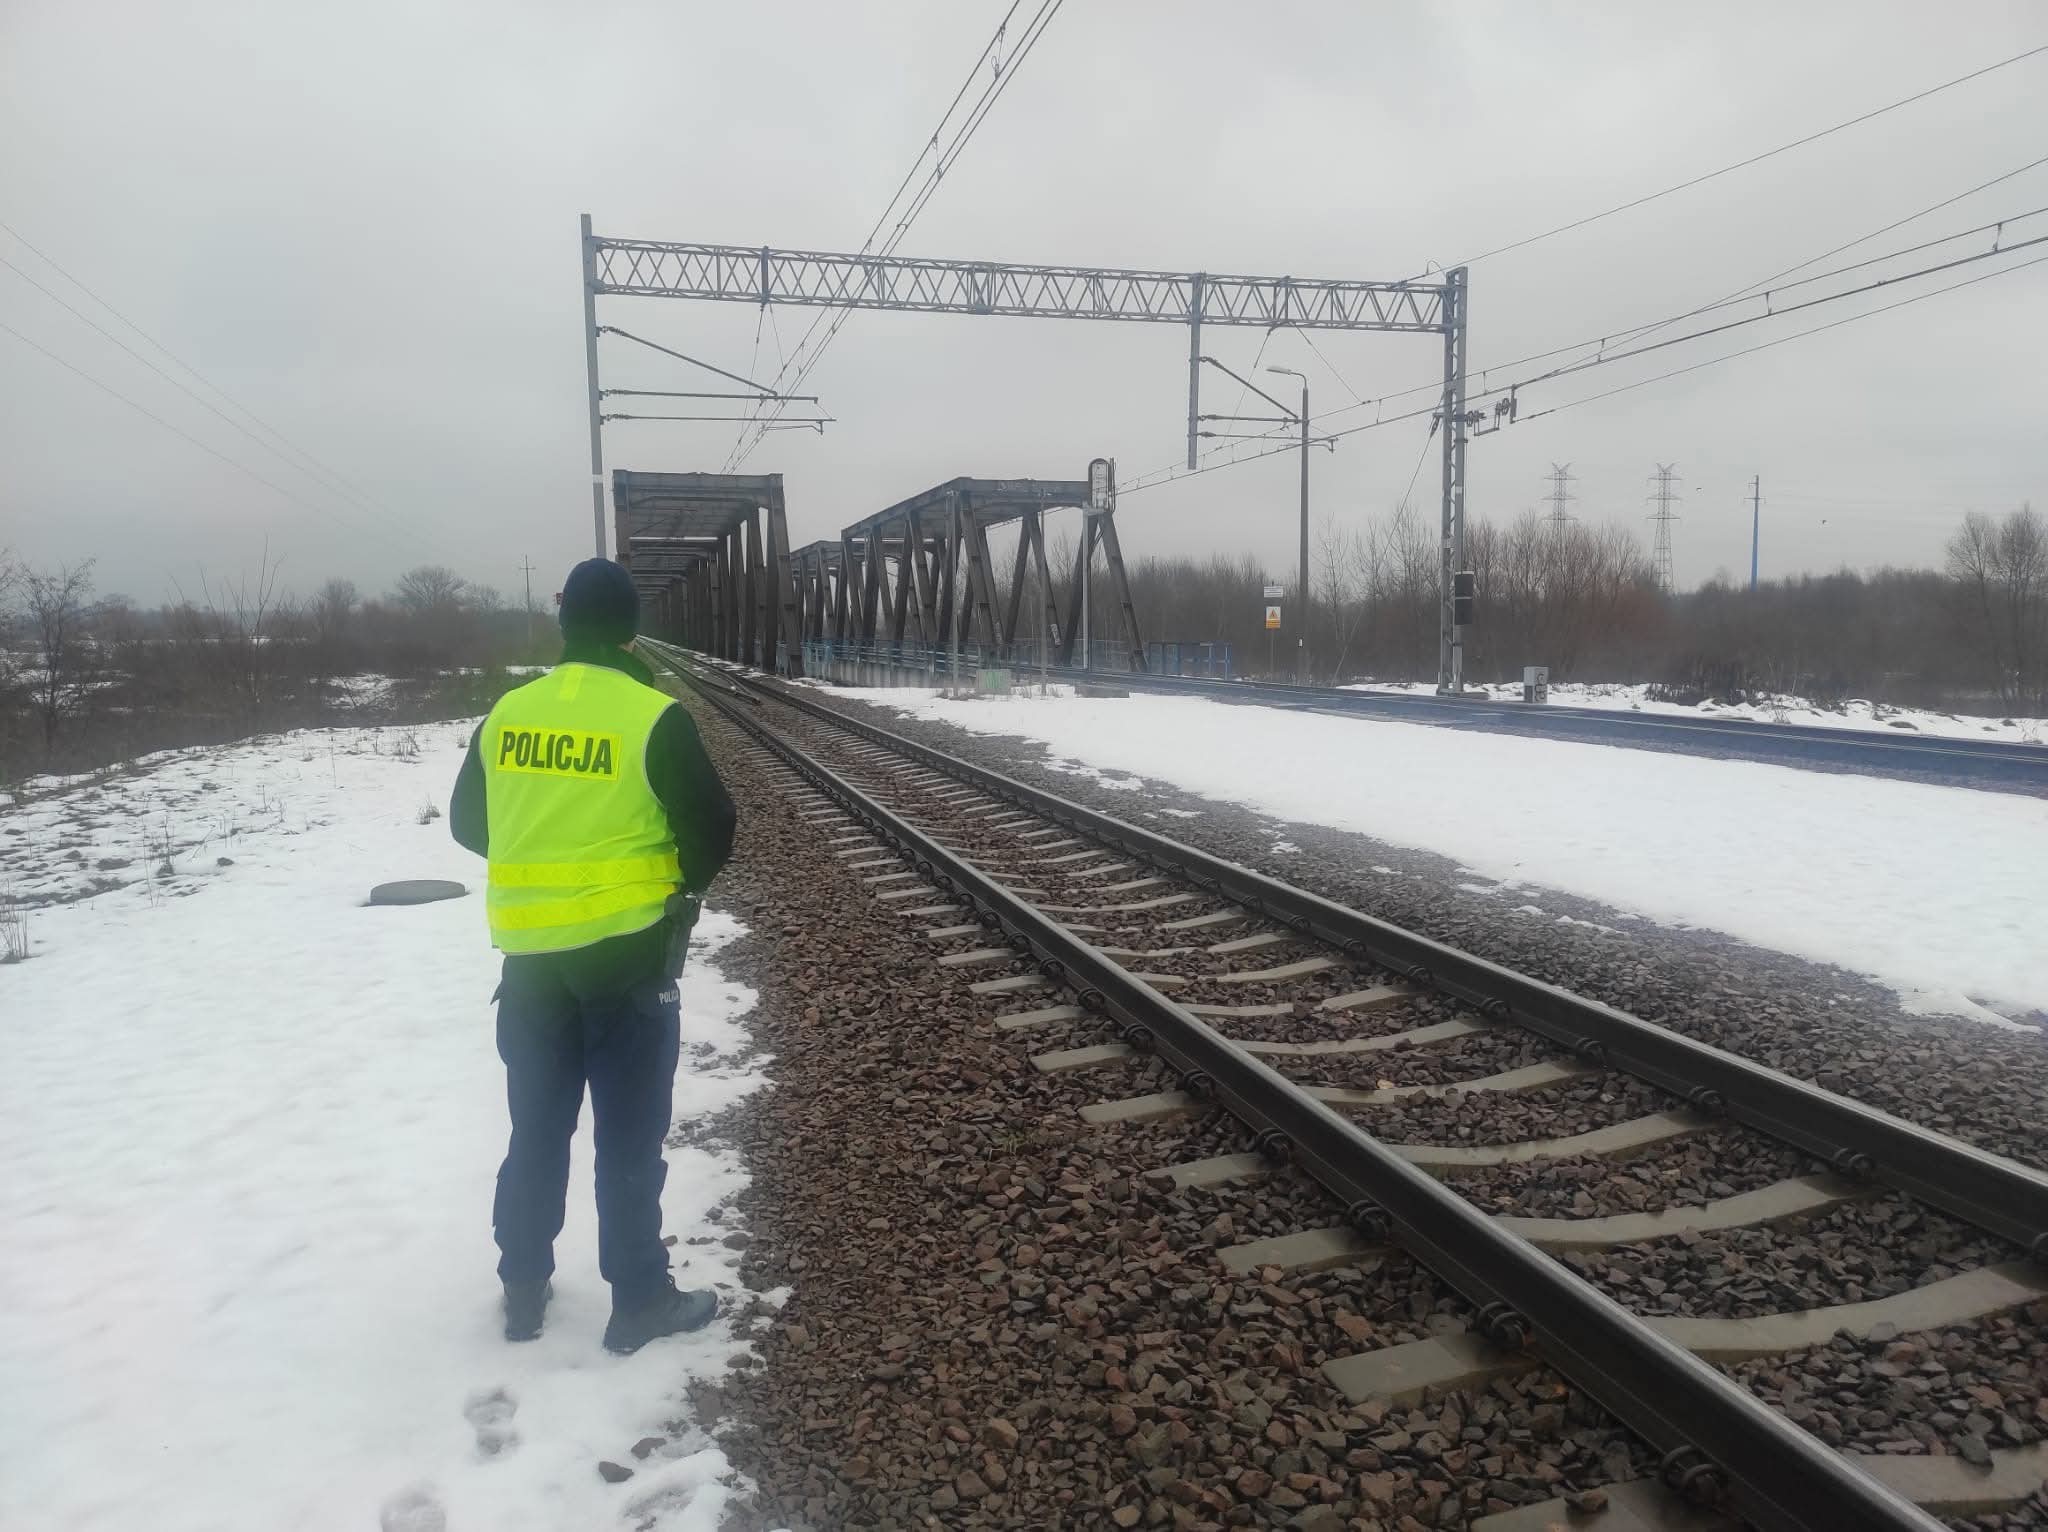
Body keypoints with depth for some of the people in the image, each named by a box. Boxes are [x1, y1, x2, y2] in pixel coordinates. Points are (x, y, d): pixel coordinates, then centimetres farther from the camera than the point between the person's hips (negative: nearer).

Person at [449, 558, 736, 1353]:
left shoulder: (507, 713, 1)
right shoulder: (654, 718, -14)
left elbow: (467, 823, 12)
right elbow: (713, 830, -9)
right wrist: (684, 882, 11)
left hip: (531, 956, 5)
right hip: (628, 951, -4)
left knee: (537, 1126, 17)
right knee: (628, 1133, 7)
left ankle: (524, 1288, 29)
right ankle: (640, 1298, 17)